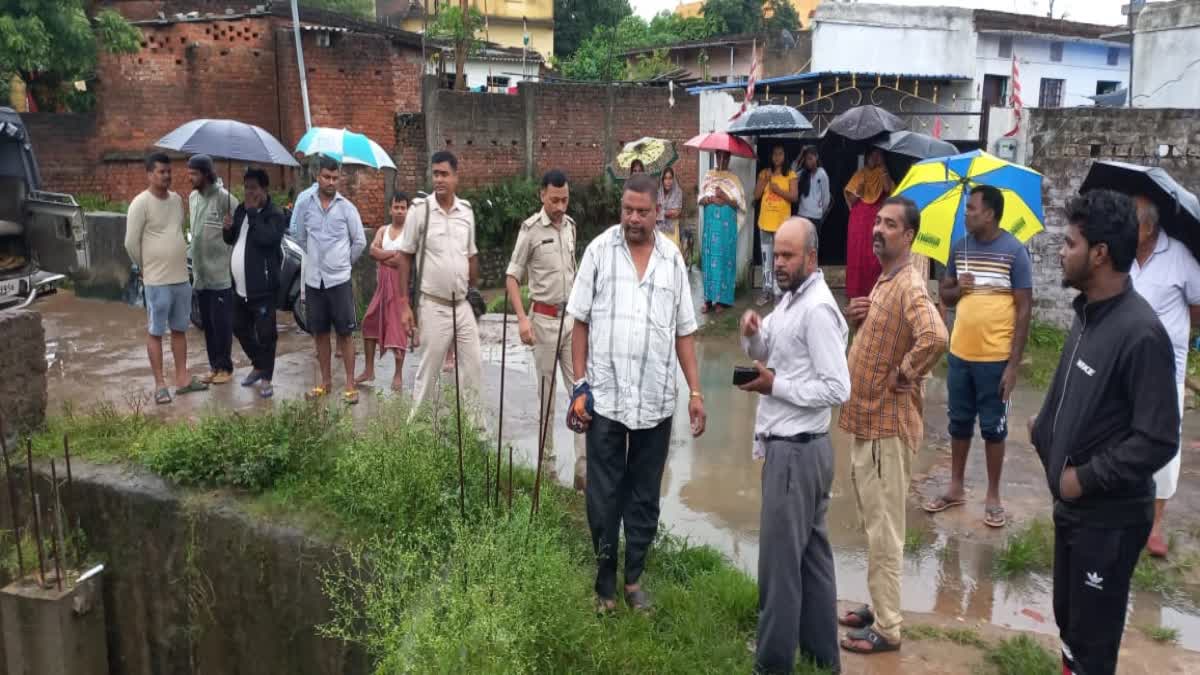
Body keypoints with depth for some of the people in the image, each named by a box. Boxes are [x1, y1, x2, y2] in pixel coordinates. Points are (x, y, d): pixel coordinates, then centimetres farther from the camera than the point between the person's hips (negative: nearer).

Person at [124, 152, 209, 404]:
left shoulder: (177, 199, 9)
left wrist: (177, 262, 15)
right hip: (157, 281, -7)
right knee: (156, 332, 2)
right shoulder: (141, 203, -12)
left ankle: (182, 378, 22)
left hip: (182, 278, 7)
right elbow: (131, 243, -11)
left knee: (179, 329, 13)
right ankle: (160, 384, 8)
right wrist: (146, 267, 0)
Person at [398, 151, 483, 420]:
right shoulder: (420, 209, -8)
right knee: (428, 373, 4)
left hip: (463, 305, 5)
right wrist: (404, 305, -9)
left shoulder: (467, 211, 5)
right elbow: (405, 257, -5)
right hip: (433, 306, -4)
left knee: (473, 369, 9)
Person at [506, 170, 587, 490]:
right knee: (547, 394, 5)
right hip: (545, 319, -5)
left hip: (572, 317, 5)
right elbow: (512, 277, -9)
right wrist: (522, 317, -21)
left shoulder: (570, 225, 8)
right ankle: (548, 463, 19)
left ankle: (584, 469, 4)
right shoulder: (531, 229, -10)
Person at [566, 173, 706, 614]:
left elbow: (684, 332, 9)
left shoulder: (672, 259, 5)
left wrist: (696, 390, 4)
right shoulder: (600, 250, -2)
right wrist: (580, 386, -5)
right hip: (605, 397, -2)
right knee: (603, 497, 6)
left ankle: (634, 578, 28)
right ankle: (605, 585, 22)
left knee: (645, 497, 12)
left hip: (656, 400, 2)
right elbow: (580, 322, 0)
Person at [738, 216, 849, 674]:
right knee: (811, 554, 17)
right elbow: (765, 354, 19)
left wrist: (775, 385, -19)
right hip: (797, 448, 10)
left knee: (780, 560, -1)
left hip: (795, 451, -10)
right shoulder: (790, 298, 11)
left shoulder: (817, 310, -18)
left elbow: (837, 389, -22)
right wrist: (753, 334, -2)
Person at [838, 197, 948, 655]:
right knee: (873, 525, 19)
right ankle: (879, 606, 33)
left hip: (887, 424, -10)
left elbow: (935, 338, -39)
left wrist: (907, 375, -23)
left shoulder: (909, 286, -20)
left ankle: (887, 629, 12)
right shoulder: (883, 281, 12)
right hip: (866, 418, 10)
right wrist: (859, 321, 3)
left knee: (883, 530, 0)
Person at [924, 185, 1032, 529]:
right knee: (959, 423, 15)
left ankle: (993, 496, 21)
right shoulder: (959, 246, 4)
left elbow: (1023, 310, -11)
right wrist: (958, 289, -12)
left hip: (996, 358, -5)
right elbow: (944, 295, 14)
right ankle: (956, 488, 29)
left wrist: (1013, 364, -14)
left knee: (993, 427, 7)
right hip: (960, 354, 5)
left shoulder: (1015, 251, -11)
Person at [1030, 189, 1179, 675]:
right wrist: (1043, 432, 4)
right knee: (1068, 618, 23)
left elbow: (1158, 441, -24)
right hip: (1071, 505, 8)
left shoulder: (1140, 331, -23)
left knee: (1092, 636, 9)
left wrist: (1086, 477, -18)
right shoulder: (1087, 313, 4)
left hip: (1110, 517, -8)